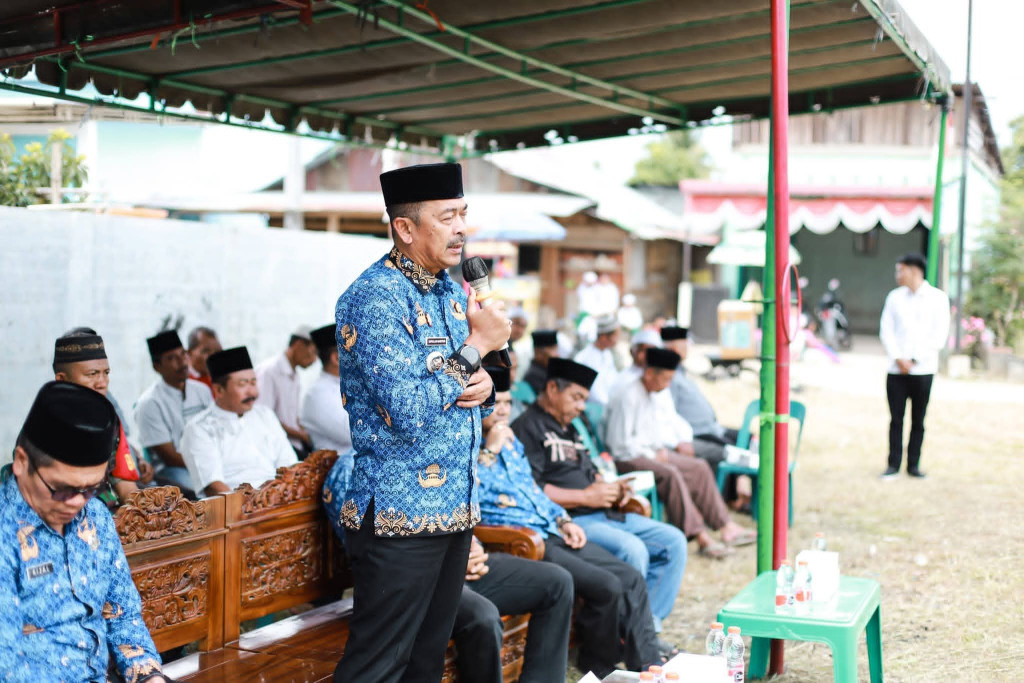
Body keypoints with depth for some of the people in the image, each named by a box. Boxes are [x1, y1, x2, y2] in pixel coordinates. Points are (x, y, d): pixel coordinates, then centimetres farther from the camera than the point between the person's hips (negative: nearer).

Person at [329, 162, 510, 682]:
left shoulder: (452, 292, 12)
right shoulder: (375, 298, -16)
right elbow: (410, 414, -24)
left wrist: (483, 386, -3)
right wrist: (477, 346, -15)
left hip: (456, 507, 9)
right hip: (400, 519, -8)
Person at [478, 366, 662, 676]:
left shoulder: (511, 441, 20)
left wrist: (563, 520, 12)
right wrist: (490, 450, -16)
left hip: (552, 532, 9)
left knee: (631, 578, -4)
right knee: (607, 587, -20)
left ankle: (647, 665, -2)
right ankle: (598, 667, 1)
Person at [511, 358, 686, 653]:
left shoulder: (569, 429, 25)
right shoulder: (528, 427, -7)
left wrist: (611, 489, 7)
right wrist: (585, 497, -16)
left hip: (604, 514, 10)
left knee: (673, 541, 1)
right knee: (633, 550, -31)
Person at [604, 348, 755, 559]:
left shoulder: (662, 394, 13)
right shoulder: (627, 398, -15)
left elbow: (673, 421, 27)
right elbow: (620, 443, -16)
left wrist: (684, 440, 7)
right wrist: (653, 455, -13)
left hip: (657, 452, 9)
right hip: (629, 458, -9)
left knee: (700, 467, -6)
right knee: (670, 474, -32)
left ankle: (725, 526, -7)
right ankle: (699, 536, -34)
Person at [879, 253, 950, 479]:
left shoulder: (938, 298, 2)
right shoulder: (895, 297, 11)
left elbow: (939, 335, -3)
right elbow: (886, 331, 6)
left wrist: (914, 360, -9)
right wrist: (898, 358, -8)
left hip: (923, 370, -2)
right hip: (896, 371, 2)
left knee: (918, 421, 3)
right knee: (896, 419, 1)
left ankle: (913, 464, 11)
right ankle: (894, 464, 7)